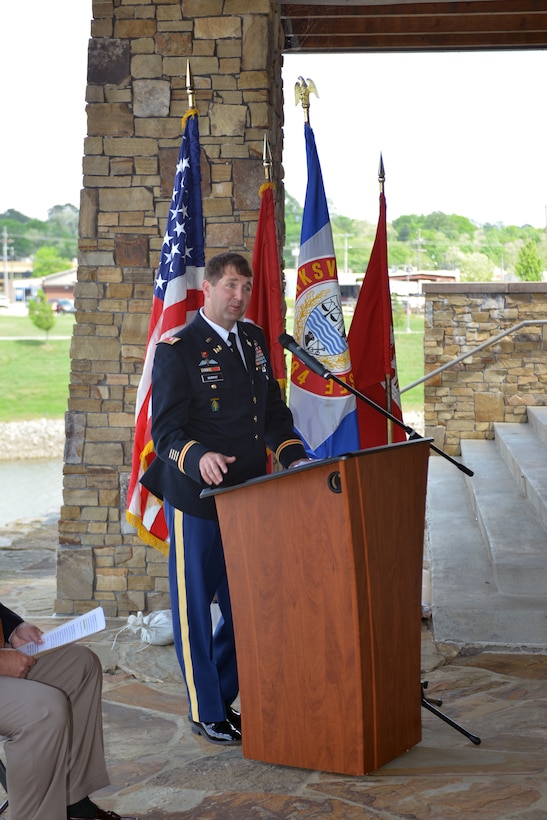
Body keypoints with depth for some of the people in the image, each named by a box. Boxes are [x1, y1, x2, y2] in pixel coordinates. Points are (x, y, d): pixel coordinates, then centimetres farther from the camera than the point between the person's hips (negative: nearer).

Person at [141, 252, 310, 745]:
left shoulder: (254, 340, 13)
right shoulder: (177, 350, -8)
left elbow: (274, 410, 18)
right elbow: (165, 431, -12)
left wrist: (294, 456, 2)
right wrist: (199, 457, -32)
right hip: (196, 500, -6)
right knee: (195, 607, 3)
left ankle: (224, 698, 29)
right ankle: (206, 714, 16)